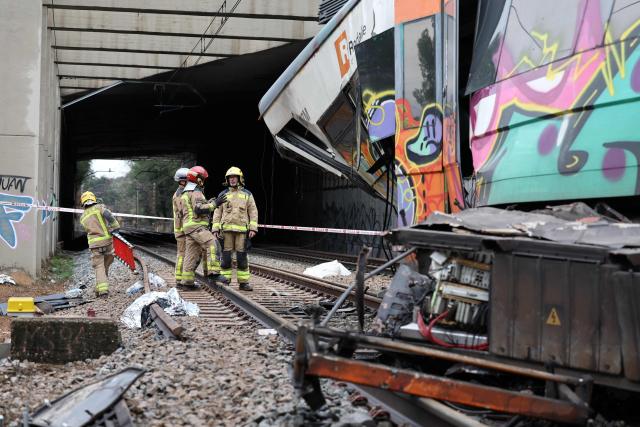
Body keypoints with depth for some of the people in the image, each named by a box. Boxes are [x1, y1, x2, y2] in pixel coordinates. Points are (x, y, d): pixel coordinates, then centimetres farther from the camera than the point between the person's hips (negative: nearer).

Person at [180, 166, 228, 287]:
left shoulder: (186, 193, 24)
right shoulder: (196, 192, -9)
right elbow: (199, 209, -22)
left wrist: (209, 203, 24)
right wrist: (214, 204, -18)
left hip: (189, 227, 10)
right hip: (197, 226, -10)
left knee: (192, 254, 9)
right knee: (213, 245, -22)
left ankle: (187, 281, 10)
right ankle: (213, 273, -33)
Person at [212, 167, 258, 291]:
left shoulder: (247, 194, 8)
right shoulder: (223, 195, 10)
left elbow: (253, 212, 5)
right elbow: (217, 213, 8)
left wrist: (253, 228, -6)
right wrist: (215, 229, -2)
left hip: (242, 230, 0)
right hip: (226, 229, 1)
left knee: (242, 256, -1)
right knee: (226, 256, -1)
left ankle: (243, 282, 4)